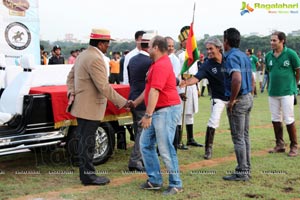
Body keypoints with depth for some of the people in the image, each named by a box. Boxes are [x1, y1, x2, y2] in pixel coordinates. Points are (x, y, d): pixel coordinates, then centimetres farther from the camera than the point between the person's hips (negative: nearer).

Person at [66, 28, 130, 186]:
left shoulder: (83, 55, 13)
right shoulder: (95, 59, -20)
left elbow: (71, 76, 19)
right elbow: (103, 87, -24)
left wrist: (71, 93, 8)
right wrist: (122, 102, -20)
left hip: (82, 106, 10)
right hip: (90, 108, -10)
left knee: (84, 140, 16)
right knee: (87, 142, -1)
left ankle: (85, 173, 27)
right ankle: (88, 175, 8)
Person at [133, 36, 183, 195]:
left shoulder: (161, 65, -17)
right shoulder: (157, 64, 17)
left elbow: (154, 91, -24)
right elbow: (149, 89, 26)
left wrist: (148, 115, -27)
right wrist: (135, 102, 30)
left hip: (166, 110, -11)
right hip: (156, 111, 11)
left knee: (165, 149, -8)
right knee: (146, 144, 12)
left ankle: (176, 184, 5)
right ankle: (155, 180, 19)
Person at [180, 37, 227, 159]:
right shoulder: (207, 65, -15)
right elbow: (196, 77, -28)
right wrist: (186, 82, -48)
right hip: (218, 97, -2)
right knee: (213, 122, -9)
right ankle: (208, 148, 3)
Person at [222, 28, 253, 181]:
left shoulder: (232, 56, -16)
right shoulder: (244, 56, 13)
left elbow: (237, 79, -31)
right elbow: (251, 78, 19)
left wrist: (232, 100, -22)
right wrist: (248, 93, 19)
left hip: (238, 101, -9)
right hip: (248, 98, 9)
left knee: (238, 137, -2)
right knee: (244, 135, 16)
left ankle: (242, 172, 4)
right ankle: (246, 168, 25)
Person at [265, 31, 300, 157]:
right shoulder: (269, 56, 4)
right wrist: (272, 84, 12)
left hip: (287, 92, -5)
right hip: (273, 92, 5)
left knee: (289, 120, -2)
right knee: (275, 120, 11)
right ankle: (279, 145, 23)